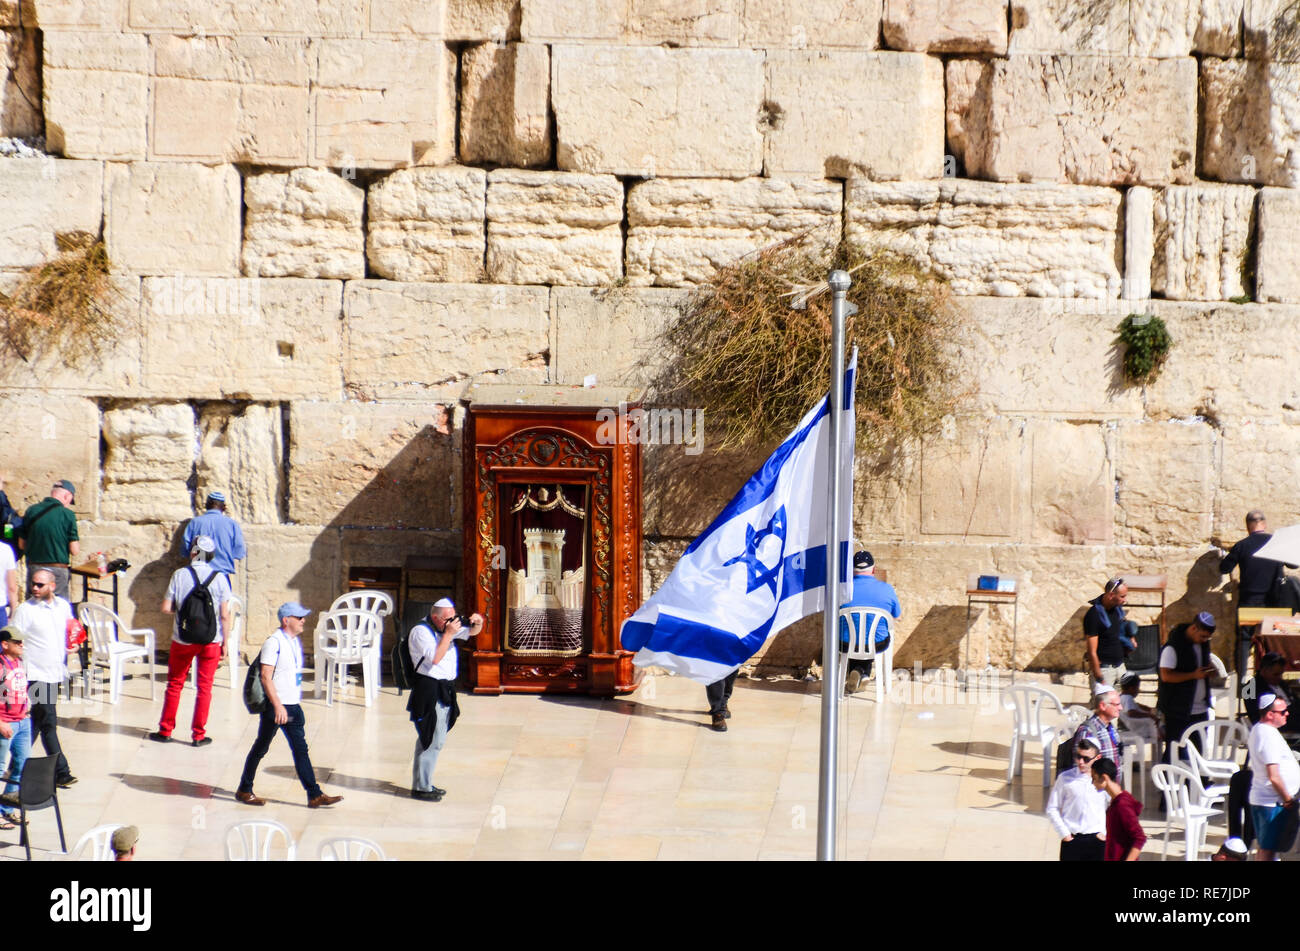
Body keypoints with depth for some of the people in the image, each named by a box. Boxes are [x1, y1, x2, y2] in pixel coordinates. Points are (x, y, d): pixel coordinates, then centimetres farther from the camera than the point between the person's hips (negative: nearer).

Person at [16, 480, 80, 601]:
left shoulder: (30, 511, 2)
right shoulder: (67, 514, -10)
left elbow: (21, 544, 9)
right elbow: (75, 551, -10)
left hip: (33, 568, 4)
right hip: (57, 570, -4)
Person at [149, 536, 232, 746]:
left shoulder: (179, 575, -7)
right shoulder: (219, 578, -6)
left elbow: (166, 608, -8)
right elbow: (225, 615, -7)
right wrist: (225, 642, 3)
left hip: (183, 640, 0)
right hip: (211, 641, 0)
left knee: (175, 684, 14)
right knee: (205, 687, 8)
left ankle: (165, 731, 20)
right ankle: (198, 735, 9)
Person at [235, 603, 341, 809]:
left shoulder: (296, 641, 12)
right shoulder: (274, 642, -14)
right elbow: (266, 677, -18)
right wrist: (278, 705, -23)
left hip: (293, 706, 8)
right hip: (274, 705, -8)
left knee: (301, 749, 3)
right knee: (261, 748, 4)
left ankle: (315, 795, 0)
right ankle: (244, 790, 18)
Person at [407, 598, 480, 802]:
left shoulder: (447, 627, 11)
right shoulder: (420, 632, -12)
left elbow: (471, 632, 22)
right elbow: (435, 657, -23)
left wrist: (478, 623, 0)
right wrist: (448, 634, -22)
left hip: (445, 690, 9)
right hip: (429, 691, -9)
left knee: (437, 740, 15)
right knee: (431, 740, -9)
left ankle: (425, 783, 24)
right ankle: (420, 787, -4)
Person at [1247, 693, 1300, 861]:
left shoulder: (1257, 729, 9)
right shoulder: (1269, 737, -23)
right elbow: (1274, 777, -26)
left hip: (1259, 798, 10)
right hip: (1274, 803, -10)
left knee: (1265, 848, 16)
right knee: (1268, 849, -6)